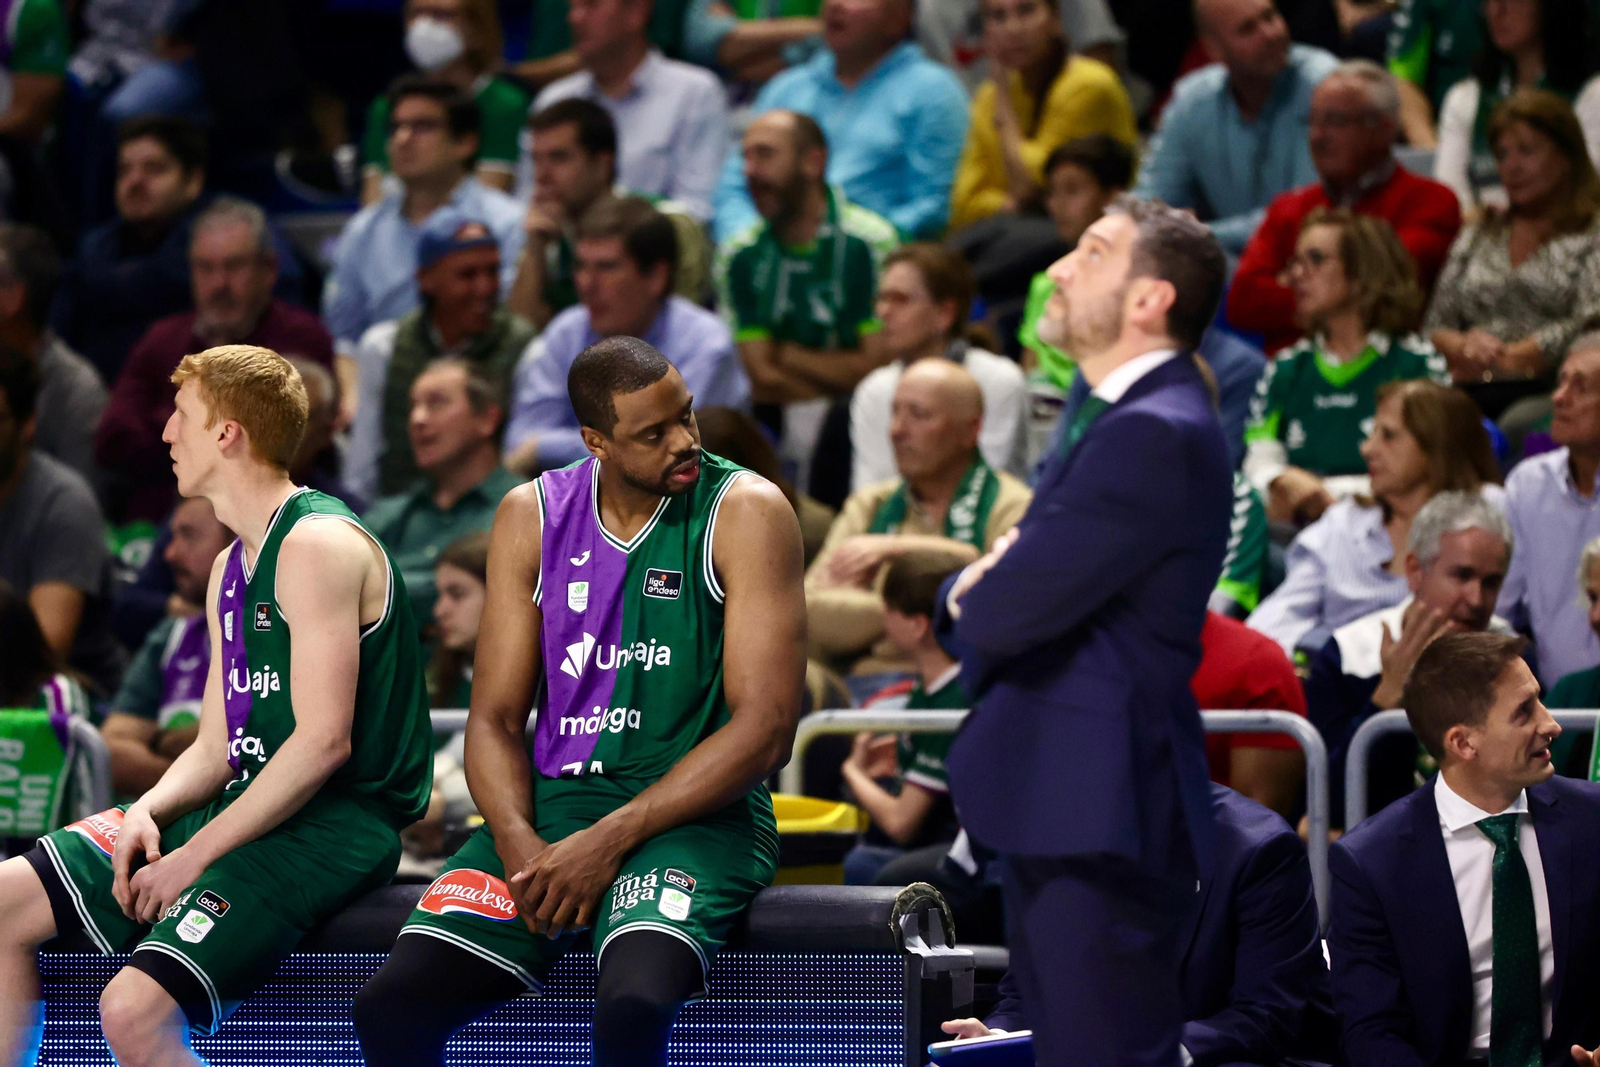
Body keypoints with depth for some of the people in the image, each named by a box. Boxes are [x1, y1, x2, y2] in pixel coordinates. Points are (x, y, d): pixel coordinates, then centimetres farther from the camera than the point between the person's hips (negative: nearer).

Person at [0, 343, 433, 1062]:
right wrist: (148, 812, -5)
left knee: (135, 1009, -28)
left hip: (330, 827, -10)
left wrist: (195, 856, -18)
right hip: (250, 808, 10)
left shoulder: (317, 545, -14)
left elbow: (323, 741, -21)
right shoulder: (231, 567, 18)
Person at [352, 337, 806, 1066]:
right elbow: (495, 718, 8)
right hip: (552, 801, 4)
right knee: (388, 1009, -16)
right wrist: (522, 848, -13)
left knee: (632, 1007, -35)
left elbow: (765, 729, -11)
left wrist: (608, 842, -17)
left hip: (696, 813, -4)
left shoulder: (746, 514, -6)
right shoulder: (531, 518, 8)